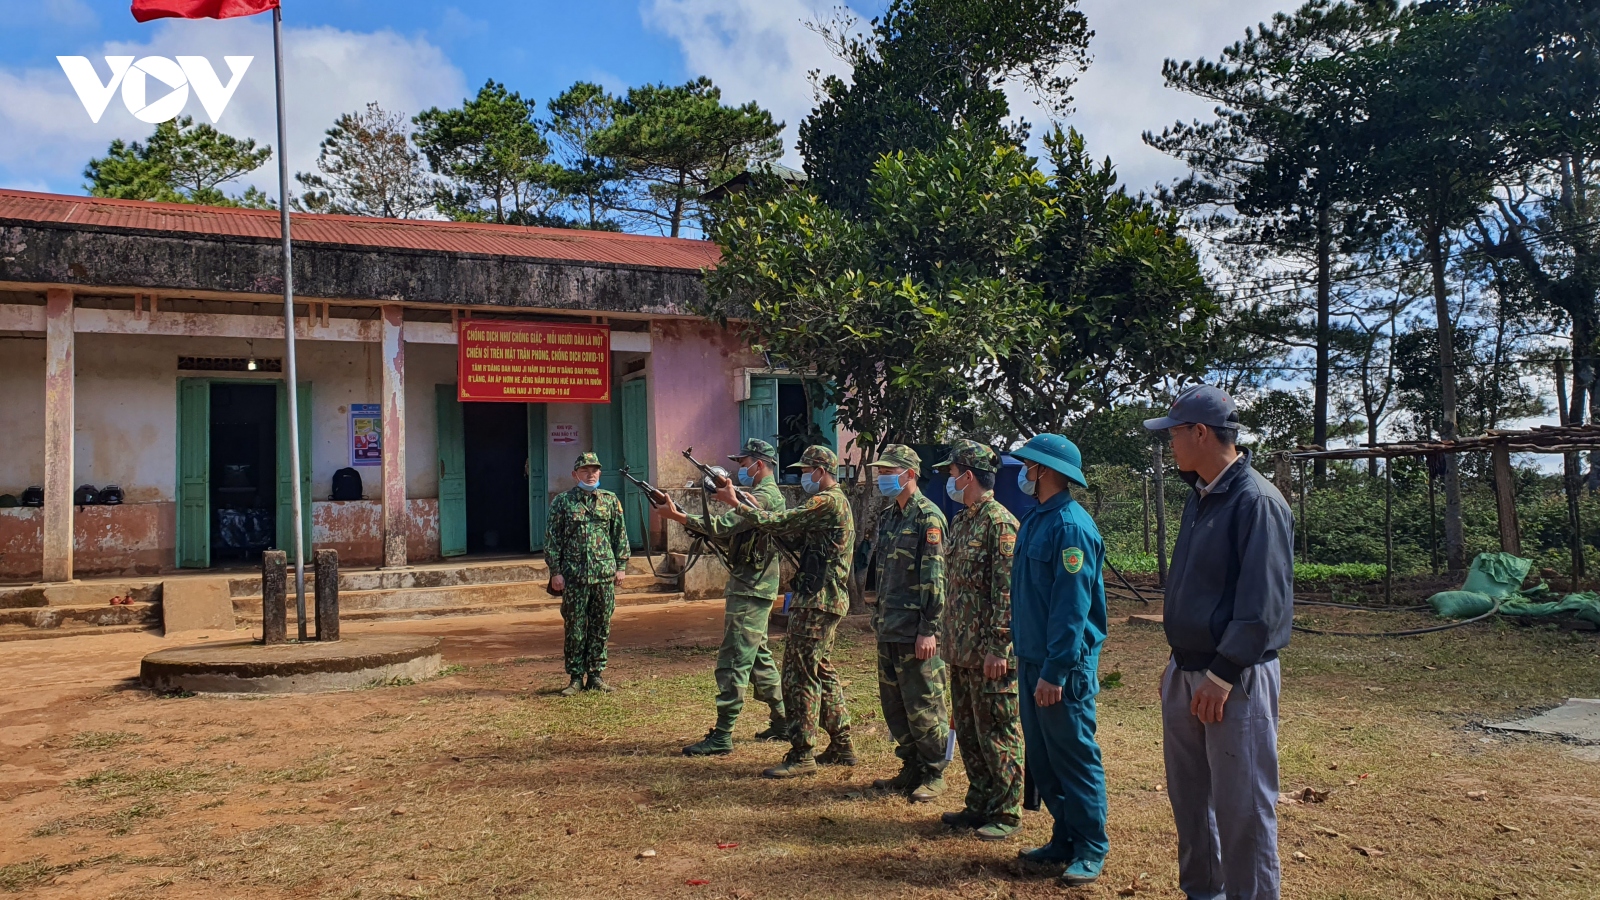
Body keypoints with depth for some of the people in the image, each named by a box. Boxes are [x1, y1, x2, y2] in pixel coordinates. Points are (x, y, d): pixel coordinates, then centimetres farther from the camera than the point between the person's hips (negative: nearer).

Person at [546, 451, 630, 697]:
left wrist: (621, 565, 6)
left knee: (601, 628, 6)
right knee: (574, 629, 3)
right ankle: (575, 678, 12)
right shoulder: (563, 502, 1)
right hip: (574, 576, -2)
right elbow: (553, 539, 1)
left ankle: (595, 675, 17)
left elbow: (620, 535, 12)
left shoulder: (610, 500, 8)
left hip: (605, 575, 2)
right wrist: (555, 571, -4)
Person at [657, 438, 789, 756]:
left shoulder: (764, 496, -15)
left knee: (733, 662, -9)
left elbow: (723, 526, -26)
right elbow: (729, 537, 16)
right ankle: (782, 722, 26)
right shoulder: (764, 495, 18)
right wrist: (687, 519, 5)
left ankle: (722, 736, -7)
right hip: (753, 589, 11)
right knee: (758, 658, 18)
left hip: (750, 591, -11)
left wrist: (677, 516, -25)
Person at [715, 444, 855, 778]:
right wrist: (753, 506, 7)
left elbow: (780, 524, -19)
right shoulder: (835, 501, 18)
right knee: (821, 671, 17)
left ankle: (802, 755, -1)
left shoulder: (827, 501, -15)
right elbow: (793, 531, 16)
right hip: (826, 600, 11)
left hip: (817, 601, -11)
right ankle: (842, 747, 23)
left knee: (800, 675, -6)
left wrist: (736, 504, -10)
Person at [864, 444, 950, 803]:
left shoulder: (928, 517, -13)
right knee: (893, 704, 14)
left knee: (924, 706, 0)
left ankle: (933, 774, 13)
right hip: (889, 629, 9)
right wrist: (879, 616, 18)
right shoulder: (888, 516, 14)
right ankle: (911, 768, 26)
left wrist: (929, 630, -20)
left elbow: (935, 578, -17)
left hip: (916, 632, -9)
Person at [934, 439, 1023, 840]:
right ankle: (979, 804, 28)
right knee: (968, 731, 16)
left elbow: (1008, 592, -19)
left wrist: (998, 649, -21)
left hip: (989, 653, -9)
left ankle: (1007, 813, 12)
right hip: (961, 649, 9)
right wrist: (951, 640, 18)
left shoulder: (1000, 523, -15)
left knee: (998, 733, 1)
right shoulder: (960, 522, 14)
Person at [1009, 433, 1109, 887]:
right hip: (1032, 660, 9)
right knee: (1042, 760, 15)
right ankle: (1064, 840, 28)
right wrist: (1027, 658, 16)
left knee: (1075, 757, 2)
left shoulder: (1070, 526, -18)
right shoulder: (1035, 521, 11)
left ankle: (1091, 850, 15)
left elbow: (1072, 607, -22)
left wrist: (1055, 671, -23)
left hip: (1063, 667, -9)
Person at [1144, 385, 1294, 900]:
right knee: (1189, 795, 18)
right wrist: (1179, 664, 16)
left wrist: (1222, 675, -21)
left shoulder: (1256, 502, -16)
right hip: (1186, 672, 9)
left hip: (1235, 679, -9)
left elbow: (1263, 604, -21)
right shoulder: (1199, 497, 12)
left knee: (1242, 806, 1)